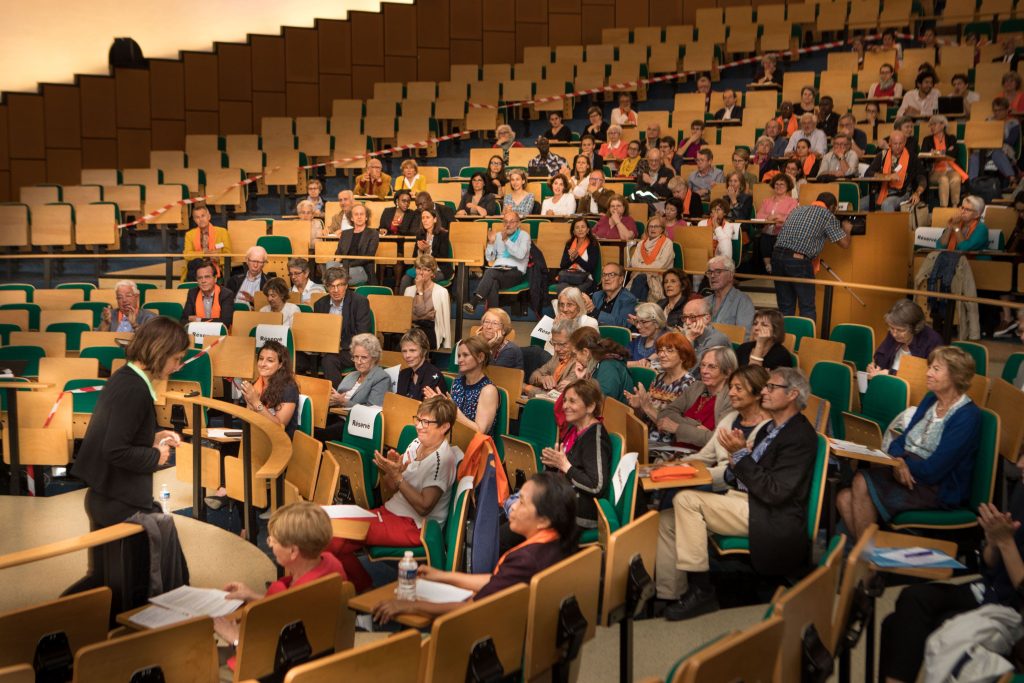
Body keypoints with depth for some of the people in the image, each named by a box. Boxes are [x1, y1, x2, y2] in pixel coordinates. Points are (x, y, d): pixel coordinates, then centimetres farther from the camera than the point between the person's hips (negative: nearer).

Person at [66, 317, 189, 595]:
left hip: (103, 497, 10)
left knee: (102, 576, 21)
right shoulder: (135, 390, -21)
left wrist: (152, 438, 9)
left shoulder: (121, 379, 8)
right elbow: (116, 451, -26)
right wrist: (156, 455, -12)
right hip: (123, 504, -10)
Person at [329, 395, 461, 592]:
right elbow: (390, 492, 11)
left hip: (414, 526, -9)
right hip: (391, 511, 9)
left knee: (336, 541, -18)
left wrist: (396, 476, -21)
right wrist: (386, 472, -11)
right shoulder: (416, 444, 8)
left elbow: (424, 507, -21)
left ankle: (364, 589, 3)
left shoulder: (443, 459, -15)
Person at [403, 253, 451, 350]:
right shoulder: (409, 290, 14)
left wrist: (446, 348, -6)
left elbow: (446, 322, -2)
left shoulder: (441, 292, 0)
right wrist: (419, 290, -2)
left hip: (431, 333, -3)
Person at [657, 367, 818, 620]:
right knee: (667, 521, -2)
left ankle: (700, 590, -15)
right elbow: (737, 480, 21)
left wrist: (741, 453, -17)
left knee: (685, 499, -22)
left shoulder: (801, 436, -10)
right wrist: (735, 463, -2)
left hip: (772, 519, -9)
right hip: (744, 502, 9)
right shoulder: (768, 429, 19)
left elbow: (775, 492, -19)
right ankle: (665, 595, 0)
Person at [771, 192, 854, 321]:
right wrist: (847, 230, 28)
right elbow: (845, 243, 4)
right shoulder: (827, 215, 5)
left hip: (777, 255, 5)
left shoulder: (797, 210, 20)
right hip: (798, 260, -5)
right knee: (807, 308, 6)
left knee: (785, 308, 13)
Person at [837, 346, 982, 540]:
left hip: (938, 489, -7)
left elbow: (933, 470, -18)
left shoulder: (967, 416, -13)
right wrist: (898, 461, -11)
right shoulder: (931, 399, 13)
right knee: (845, 499, -17)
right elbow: (900, 441, 12)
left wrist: (900, 461, -5)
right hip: (906, 473, 7)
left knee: (862, 482, -26)